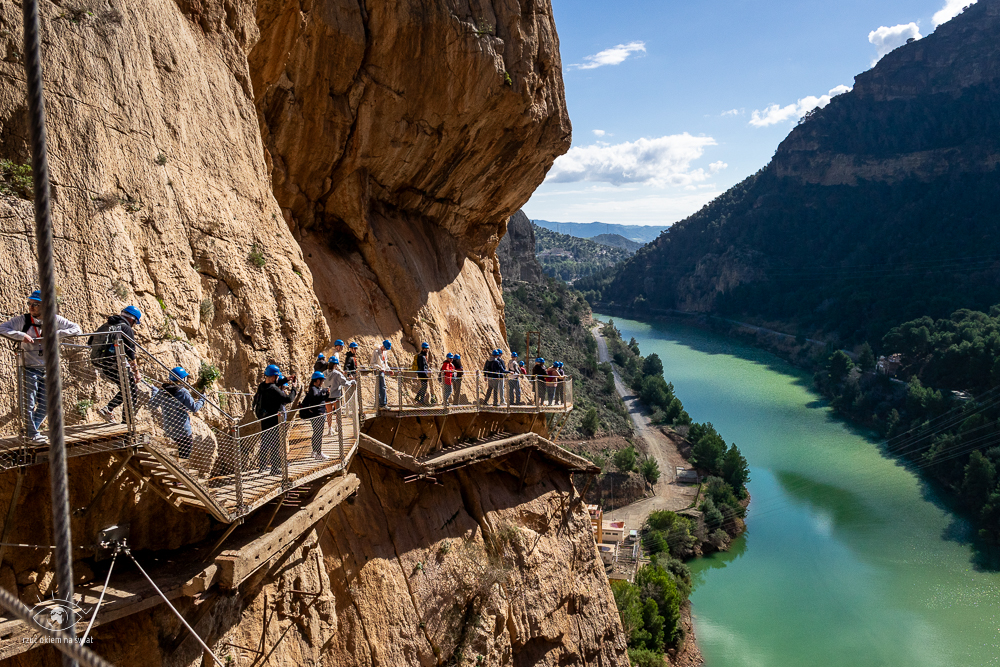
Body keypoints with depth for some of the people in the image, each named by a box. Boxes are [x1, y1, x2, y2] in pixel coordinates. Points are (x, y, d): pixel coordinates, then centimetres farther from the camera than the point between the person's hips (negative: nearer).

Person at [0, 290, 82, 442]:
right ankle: (32, 433, 18)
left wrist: (56, 334, -18)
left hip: (48, 369, 3)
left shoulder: (55, 320, -2)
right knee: (29, 402, 1)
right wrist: (21, 335, -25)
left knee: (45, 404, 9)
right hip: (29, 368, -3)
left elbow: (77, 329, -5)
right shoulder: (23, 320, -7)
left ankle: (31, 429, 28)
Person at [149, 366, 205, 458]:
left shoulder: (162, 390, -2)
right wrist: (202, 400, 0)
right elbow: (194, 408, -17)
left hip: (168, 429, 6)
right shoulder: (183, 392, -18)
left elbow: (152, 404, 11)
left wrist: (154, 391, 26)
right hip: (183, 430, -6)